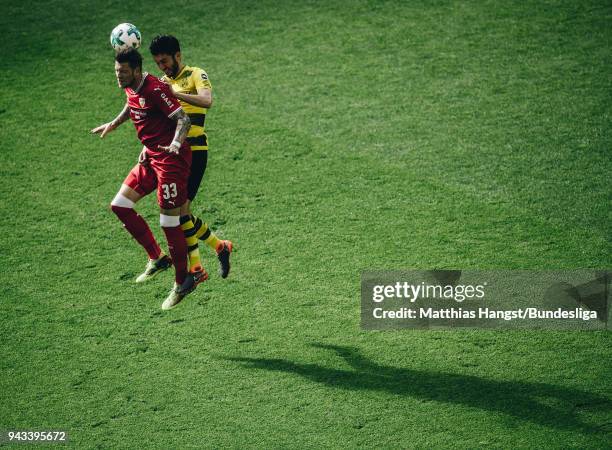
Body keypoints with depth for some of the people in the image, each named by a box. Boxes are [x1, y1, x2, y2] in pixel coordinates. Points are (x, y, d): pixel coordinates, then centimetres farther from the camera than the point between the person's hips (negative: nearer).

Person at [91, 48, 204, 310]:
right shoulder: (131, 89, 7)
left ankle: (182, 283, 10)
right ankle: (157, 258, 16)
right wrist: (113, 124, 35)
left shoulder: (155, 89, -20)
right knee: (119, 205, 5)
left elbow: (184, 119, -24)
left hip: (171, 160, -9)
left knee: (169, 223, -5)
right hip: (150, 158, 9)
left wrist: (176, 143, -40)